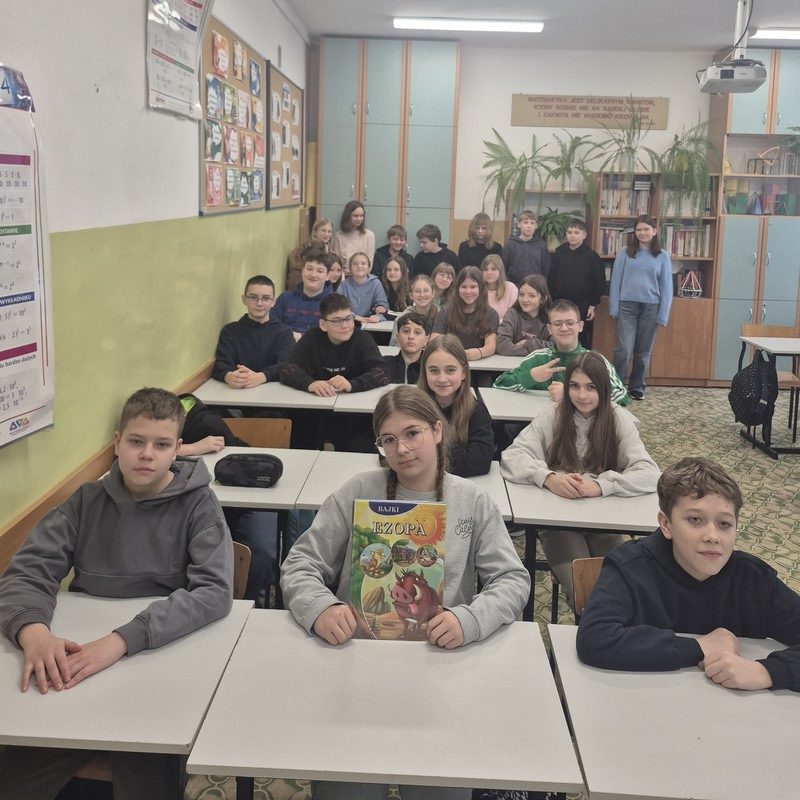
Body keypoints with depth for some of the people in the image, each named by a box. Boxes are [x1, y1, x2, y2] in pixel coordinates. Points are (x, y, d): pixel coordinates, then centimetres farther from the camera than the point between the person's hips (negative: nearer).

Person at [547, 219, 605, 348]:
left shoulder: (592, 257, -1)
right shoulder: (558, 255, 5)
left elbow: (599, 284, -1)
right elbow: (550, 281, 6)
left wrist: (592, 306, -4)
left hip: (583, 308, -2)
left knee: (582, 342, 3)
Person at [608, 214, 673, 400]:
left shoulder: (662, 256, 5)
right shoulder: (625, 253, 4)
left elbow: (666, 287, 4)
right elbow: (616, 281, 3)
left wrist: (663, 315, -2)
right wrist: (614, 308, -5)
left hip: (651, 308, 1)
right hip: (627, 306, -1)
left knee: (643, 350, 9)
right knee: (624, 349, -9)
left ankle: (636, 387, 22)